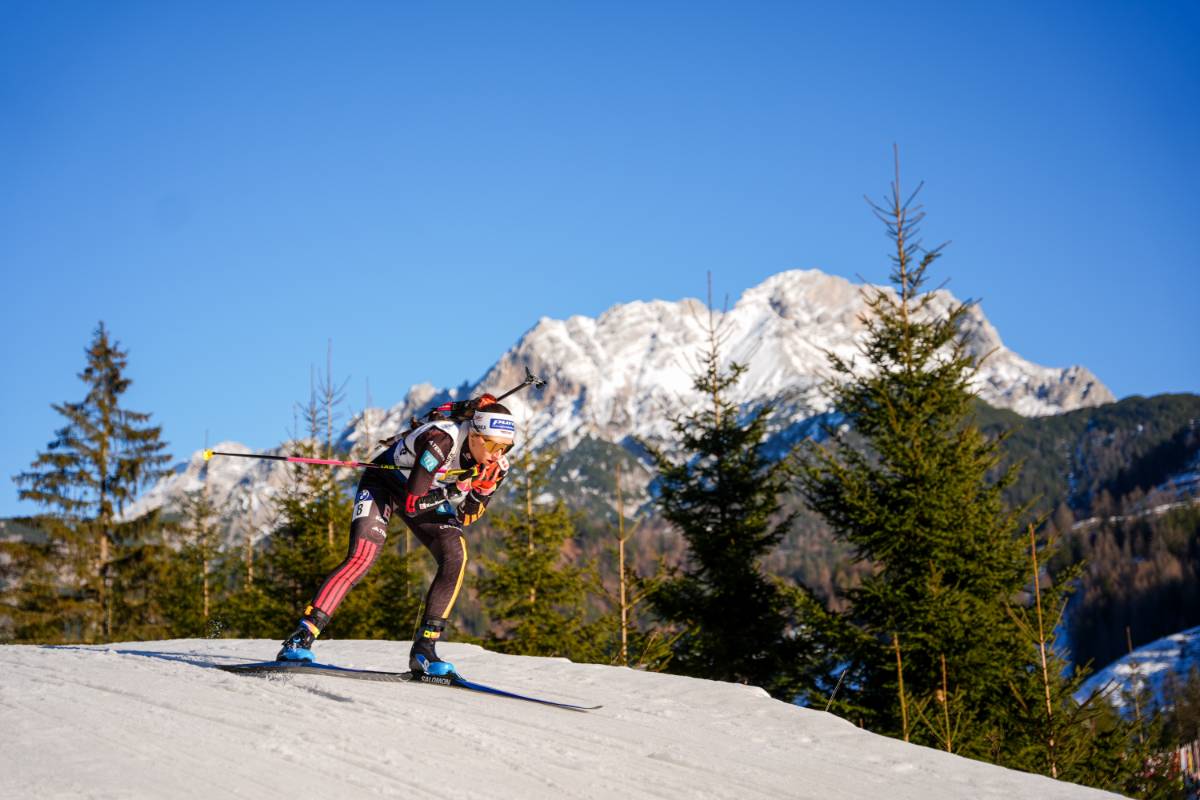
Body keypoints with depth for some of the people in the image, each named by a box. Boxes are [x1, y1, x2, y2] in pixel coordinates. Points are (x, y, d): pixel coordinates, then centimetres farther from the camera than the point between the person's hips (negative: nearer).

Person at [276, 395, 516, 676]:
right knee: (361, 558, -25)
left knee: (455, 556, -20)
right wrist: (457, 487, -40)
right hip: (385, 482, -5)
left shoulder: (496, 466, -19)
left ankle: (424, 649, -15)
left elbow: (465, 517, -9)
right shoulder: (441, 439, -38)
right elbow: (412, 503, -36)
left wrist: (481, 491, -26)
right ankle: (300, 639, -21)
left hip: (429, 495, 5)